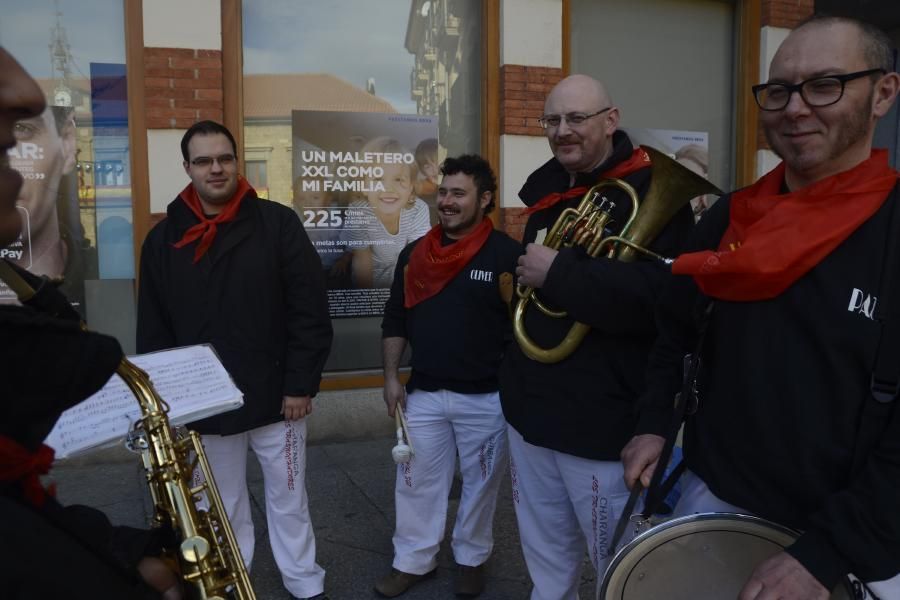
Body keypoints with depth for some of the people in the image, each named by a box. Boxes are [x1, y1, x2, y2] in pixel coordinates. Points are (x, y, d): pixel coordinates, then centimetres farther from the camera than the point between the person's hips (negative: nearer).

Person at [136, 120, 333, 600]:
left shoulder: (278, 223, -6)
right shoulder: (162, 238, 2)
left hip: (276, 397, -2)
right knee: (223, 507, 18)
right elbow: (153, 330, 5)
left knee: (288, 500, 13)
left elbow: (310, 311, -8)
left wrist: (301, 384, -11)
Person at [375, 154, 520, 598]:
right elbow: (395, 320, 10)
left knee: (480, 483, 14)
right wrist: (391, 377, 5)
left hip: (486, 398, -3)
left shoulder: (507, 255, -11)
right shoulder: (414, 254, 3)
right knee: (417, 481, 13)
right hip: (423, 394, 4)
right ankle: (412, 561, 31)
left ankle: (471, 558, 34)